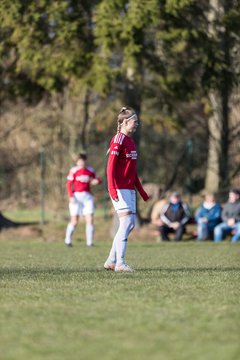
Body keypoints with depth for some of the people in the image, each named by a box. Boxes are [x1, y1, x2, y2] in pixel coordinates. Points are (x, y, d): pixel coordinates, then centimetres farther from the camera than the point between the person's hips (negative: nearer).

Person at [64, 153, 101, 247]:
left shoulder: (90, 170, 7)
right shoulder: (73, 171, -5)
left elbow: (96, 179, 19)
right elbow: (69, 184, -3)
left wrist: (96, 181, -5)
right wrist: (71, 196, -12)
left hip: (87, 197, 3)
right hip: (76, 196, -3)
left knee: (90, 220, -6)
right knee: (74, 222, -1)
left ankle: (89, 242, 0)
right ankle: (68, 240, 18)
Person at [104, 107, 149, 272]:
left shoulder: (131, 141, 18)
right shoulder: (118, 140, -10)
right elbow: (110, 166, -17)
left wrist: (142, 191, 24)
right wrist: (112, 189, -26)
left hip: (130, 189, 9)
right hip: (119, 189, -9)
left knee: (130, 224, 7)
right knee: (126, 222, -13)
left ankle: (111, 261, 12)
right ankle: (120, 263, -11)